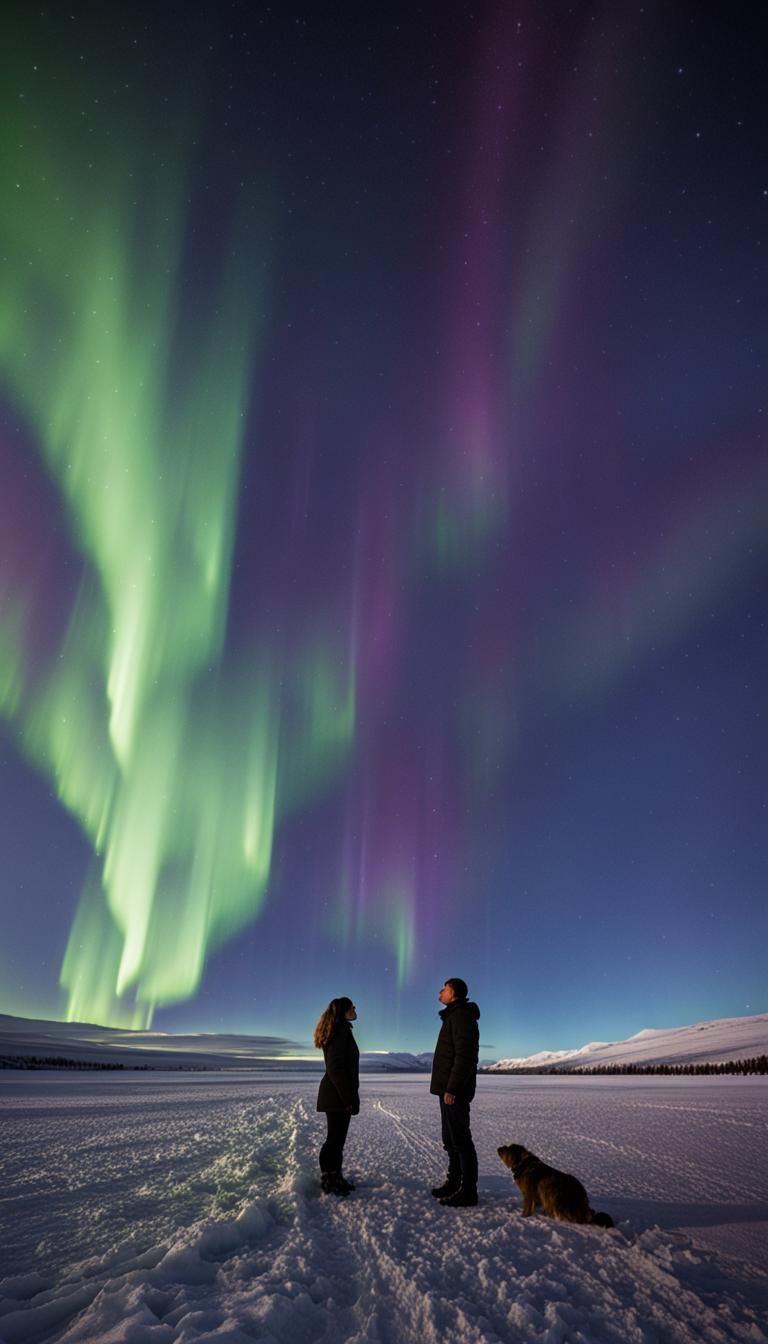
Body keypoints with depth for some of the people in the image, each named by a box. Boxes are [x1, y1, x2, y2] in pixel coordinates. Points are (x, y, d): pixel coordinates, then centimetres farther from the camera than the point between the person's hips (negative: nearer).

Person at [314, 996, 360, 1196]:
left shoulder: (339, 1030, 15)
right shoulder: (341, 1030, -16)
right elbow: (336, 1067, -22)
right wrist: (348, 1097, -21)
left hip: (336, 1092, 10)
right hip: (338, 1093, -10)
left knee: (338, 1138, 15)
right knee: (335, 1138, -2)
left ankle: (335, 1178, 23)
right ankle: (329, 1181, 6)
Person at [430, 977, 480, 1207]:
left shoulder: (461, 1016, -16)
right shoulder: (453, 1016, 16)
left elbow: (465, 1055, -23)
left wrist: (452, 1089, -25)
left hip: (455, 1091, -10)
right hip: (448, 1089, 10)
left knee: (460, 1138, -5)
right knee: (450, 1138, 16)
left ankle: (468, 1191, 1)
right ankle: (454, 1182, 25)